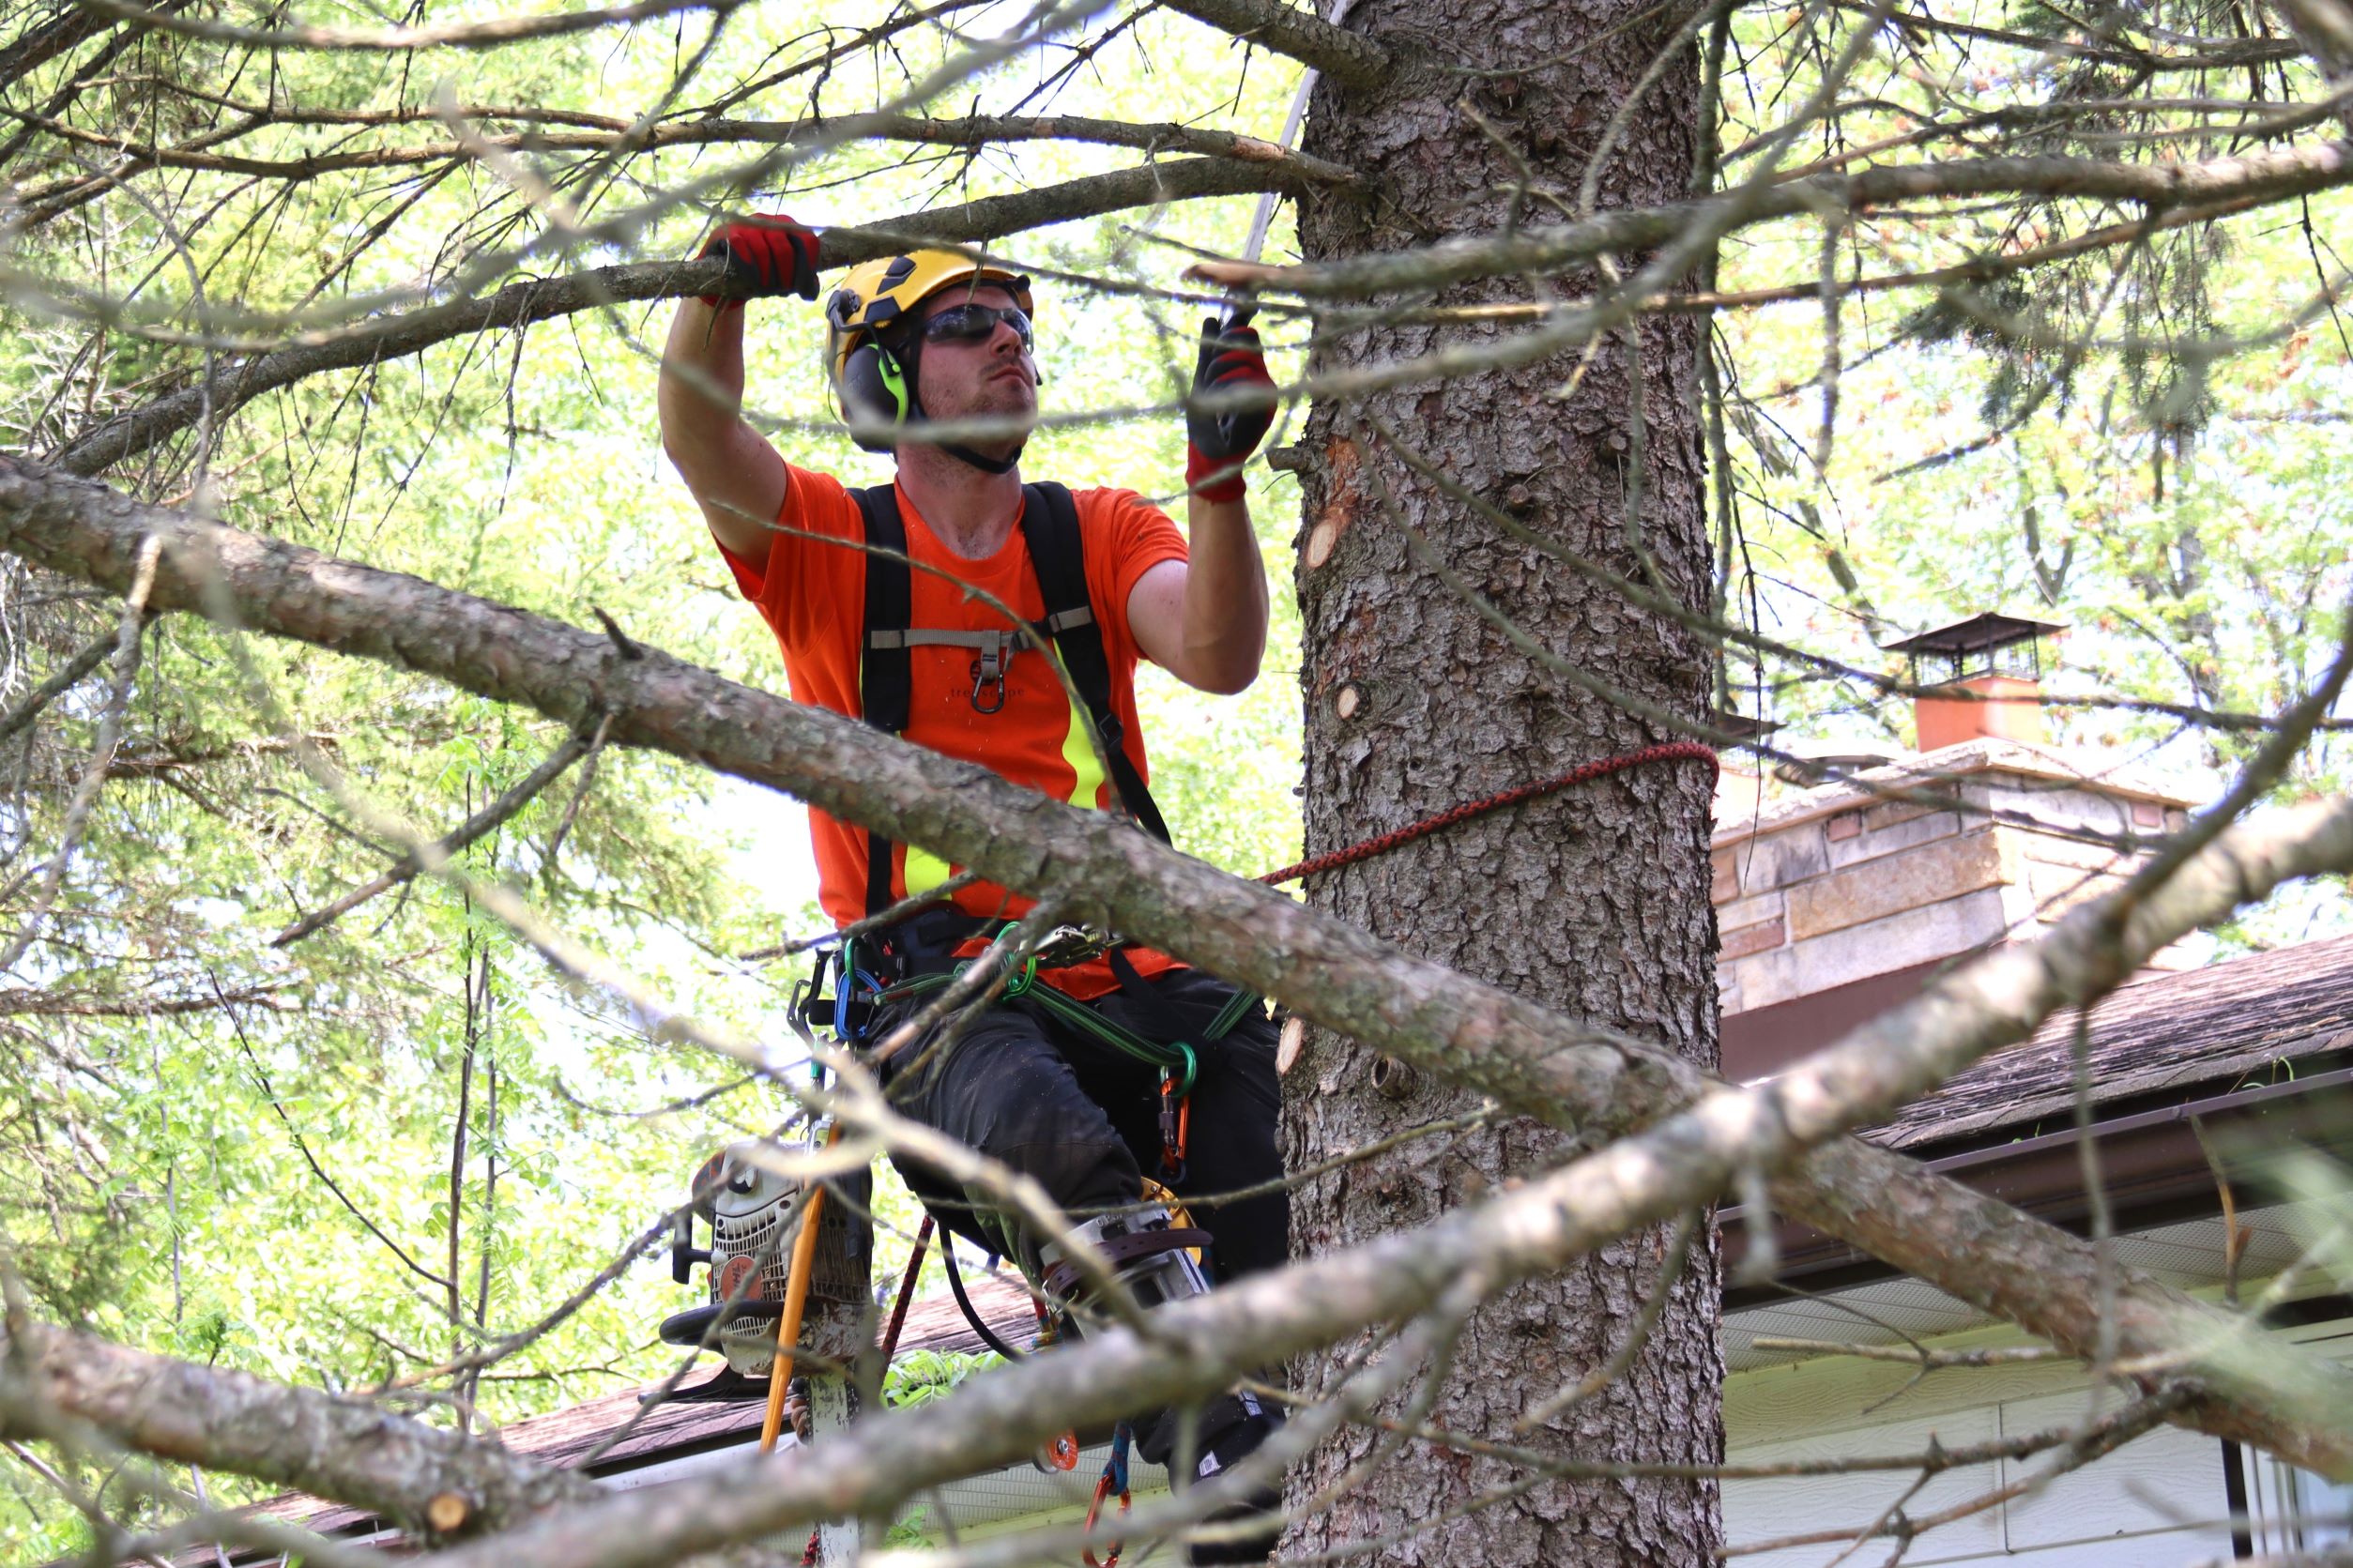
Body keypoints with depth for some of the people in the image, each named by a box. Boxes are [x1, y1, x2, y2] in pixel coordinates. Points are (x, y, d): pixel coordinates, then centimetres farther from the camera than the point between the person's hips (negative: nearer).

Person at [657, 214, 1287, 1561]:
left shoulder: (1099, 534, 17)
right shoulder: (827, 543, 12)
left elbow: (1220, 658, -3)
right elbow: (700, 440, -8)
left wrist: (1219, 480, -20)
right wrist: (723, 290, -29)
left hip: (1129, 974, 3)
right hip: (938, 983, -2)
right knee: (1048, 1141, -38)